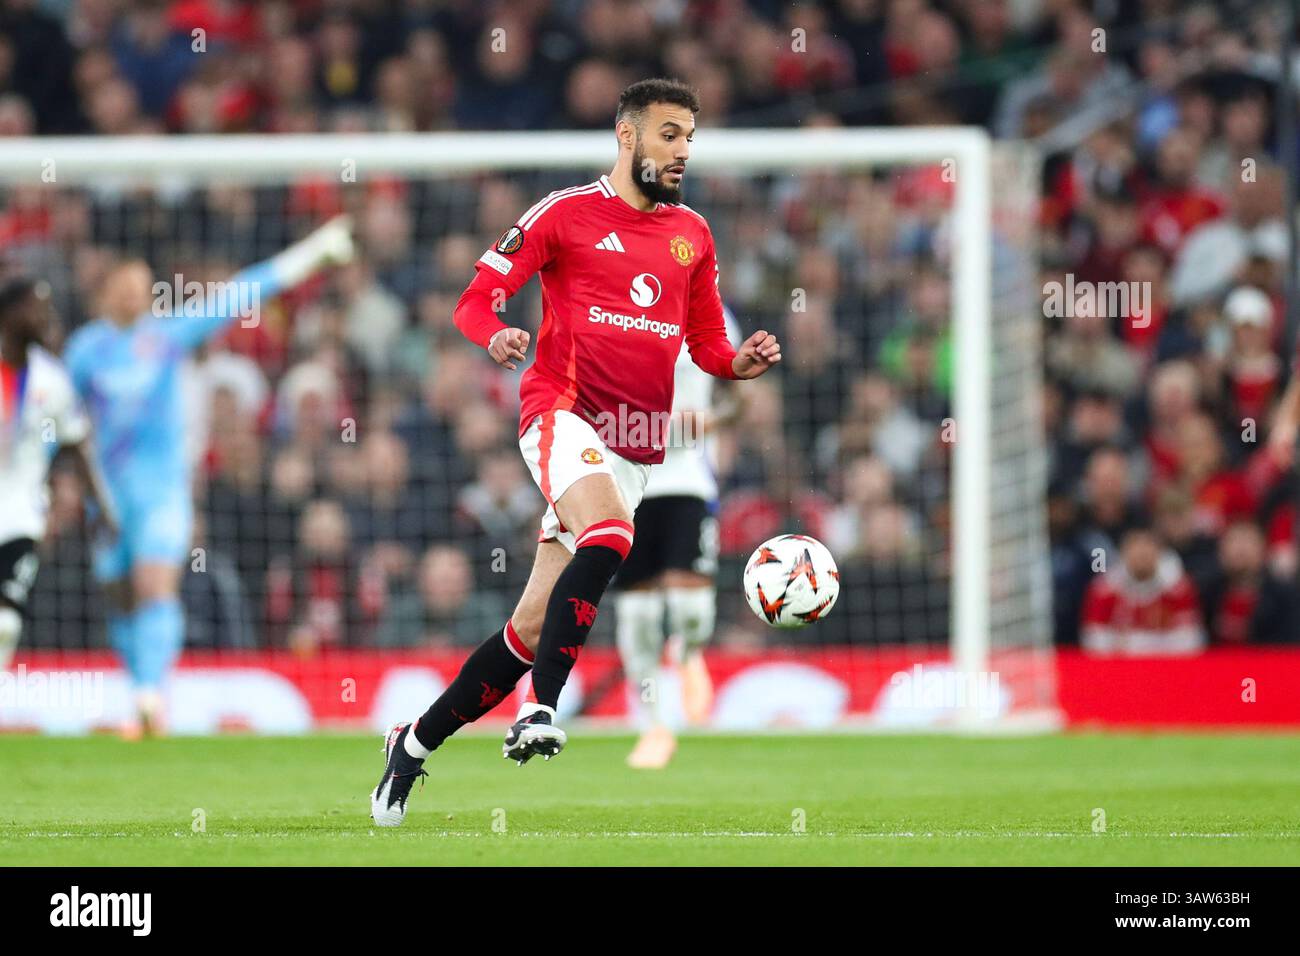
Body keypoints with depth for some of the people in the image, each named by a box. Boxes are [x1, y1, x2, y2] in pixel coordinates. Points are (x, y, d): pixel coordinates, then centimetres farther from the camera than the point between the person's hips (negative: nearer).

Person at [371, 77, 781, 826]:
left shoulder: (693, 234, 16)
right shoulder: (565, 215, 1)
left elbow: (707, 343, 22)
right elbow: (478, 298, 1)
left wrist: (743, 363, 0)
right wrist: (496, 336, -22)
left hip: (638, 446, 5)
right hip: (565, 412, -5)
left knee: (535, 624, 2)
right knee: (610, 533, -35)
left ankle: (417, 741, 16)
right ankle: (541, 711, -35)